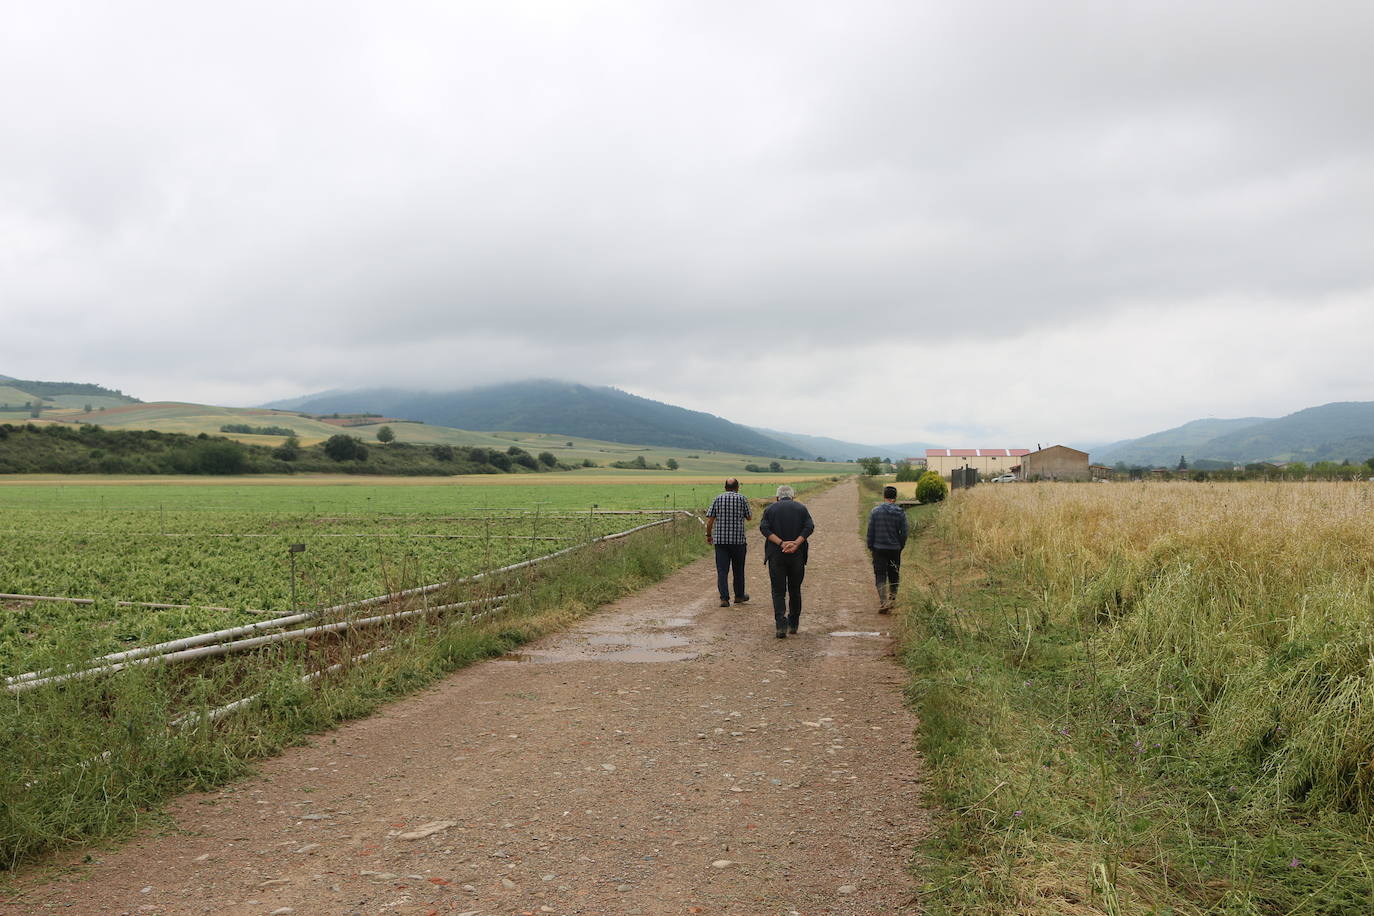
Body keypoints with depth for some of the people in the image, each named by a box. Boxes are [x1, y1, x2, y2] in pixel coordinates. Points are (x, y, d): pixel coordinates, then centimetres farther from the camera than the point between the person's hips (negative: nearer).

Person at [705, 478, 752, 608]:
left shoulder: (718, 499, 2)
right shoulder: (741, 498, -1)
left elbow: (710, 519, -2)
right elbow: (749, 517, 6)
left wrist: (708, 535, 10)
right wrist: (751, 512, 27)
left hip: (720, 540, 1)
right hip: (738, 540, 0)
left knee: (722, 570, 1)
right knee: (738, 569, 15)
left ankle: (724, 598, -8)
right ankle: (739, 595, 27)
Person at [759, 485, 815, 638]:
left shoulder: (770, 509, 7)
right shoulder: (801, 508, 8)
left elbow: (764, 528, -9)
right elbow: (809, 527, -7)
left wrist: (781, 543, -15)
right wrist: (796, 544, -15)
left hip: (776, 556, -1)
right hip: (797, 555, 1)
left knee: (778, 591, 2)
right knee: (795, 590, 15)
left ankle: (781, 625, -13)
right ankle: (793, 625, 21)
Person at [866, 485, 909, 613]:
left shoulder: (875, 511, -5)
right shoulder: (900, 512, -3)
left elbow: (870, 531, -3)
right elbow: (904, 533, -1)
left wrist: (870, 546, 8)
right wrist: (901, 546, 13)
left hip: (879, 549, -1)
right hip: (895, 549, 1)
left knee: (880, 576, -1)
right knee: (894, 576, 16)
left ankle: (883, 602, -14)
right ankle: (892, 600, 23)